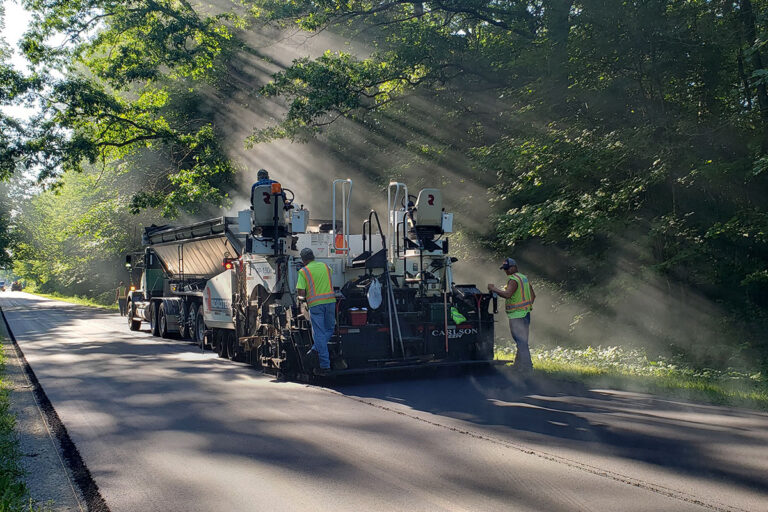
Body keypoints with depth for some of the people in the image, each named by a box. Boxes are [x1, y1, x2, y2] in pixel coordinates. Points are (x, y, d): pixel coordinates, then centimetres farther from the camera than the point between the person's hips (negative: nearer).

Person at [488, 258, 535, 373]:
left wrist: (494, 289, -19)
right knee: (522, 341, 16)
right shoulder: (524, 278, 16)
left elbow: (507, 294, -30)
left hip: (517, 315, -10)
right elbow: (533, 295, 20)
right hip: (525, 314, 10)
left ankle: (527, 367, -7)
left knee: (521, 342, -7)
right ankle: (518, 364, 26)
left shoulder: (514, 279, -15)